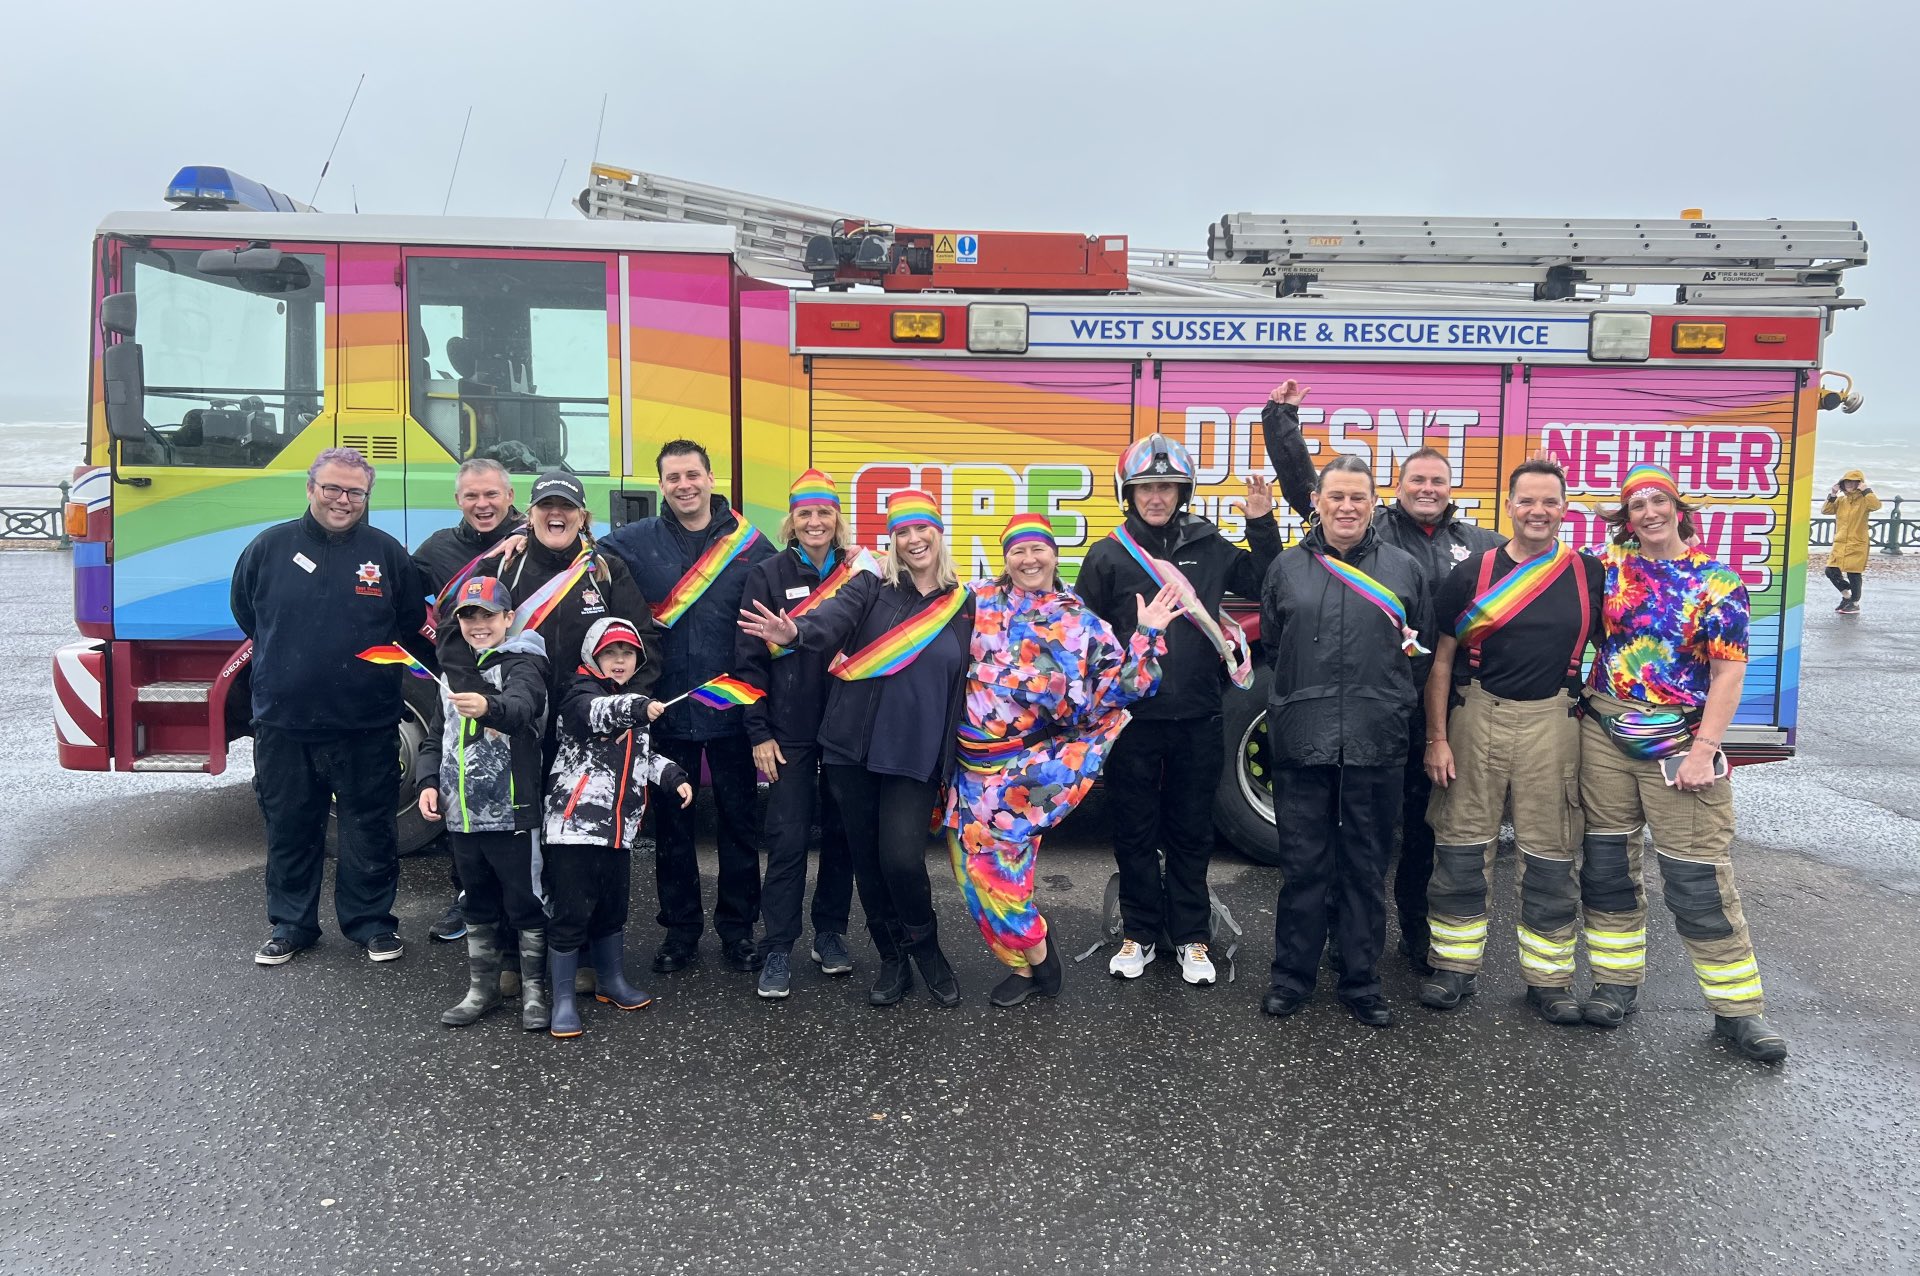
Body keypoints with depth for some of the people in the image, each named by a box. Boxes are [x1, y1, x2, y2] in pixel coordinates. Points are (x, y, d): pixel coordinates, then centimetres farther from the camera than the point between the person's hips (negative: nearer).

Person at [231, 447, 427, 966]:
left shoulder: (388, 553, 0)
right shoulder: (270, 546, 1)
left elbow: (412, 625, 10)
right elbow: (244, 613, 15)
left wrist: (373, 666, 4)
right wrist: (288, 660, 14)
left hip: (365, 726, -1)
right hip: (283, 723, 1)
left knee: (370, 828, 7)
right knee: (288, 828, 12)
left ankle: (371, 922, 22)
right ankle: (291, 924, 26)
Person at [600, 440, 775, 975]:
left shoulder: (750, 544, -3)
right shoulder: (635, 542, 0)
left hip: (731, 710, -1)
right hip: (667, 710, 1)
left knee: (738, 822, 10)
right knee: (671, 826, 11)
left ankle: (737, 927, 24)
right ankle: (680, 930, 25)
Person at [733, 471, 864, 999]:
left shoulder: (857, 572, 4)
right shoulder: (768, 575, -1)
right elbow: (748, 659, -3)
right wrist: (759, 734, -7)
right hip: (790, 731, -2)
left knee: (840, 832, 10)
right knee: (788, 838, -2)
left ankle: (830, 934, 26)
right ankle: (777, 951, 8)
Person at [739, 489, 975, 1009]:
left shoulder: (963, 605, 8)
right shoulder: (871, 588, 2)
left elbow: (968, 688, 13)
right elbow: (832, 619, -19)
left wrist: (958, 762, 9)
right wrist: (795, 632, -42)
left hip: (917, 759, 0)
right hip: (854, 752, 1)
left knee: (902, 858, -12)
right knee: (868, 860, 7)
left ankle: (926, 950, 16)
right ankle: (892, 960, 27)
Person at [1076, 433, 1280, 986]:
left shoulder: (1209, 546, 5)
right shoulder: (1108, 556, -1)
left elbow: (1264, 583, 14)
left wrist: (1262, 524, 2)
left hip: (1198, 719, 1)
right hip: (1132, 720, -1)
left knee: (1191, 833, 11)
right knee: (1135, 832, 9)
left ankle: (1190, 937, 24)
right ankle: (1139, 934, 24)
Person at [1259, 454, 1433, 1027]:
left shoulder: (1403, 568, 8)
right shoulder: (1287, 567, 9)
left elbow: (1424, 649, 13)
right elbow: (1271, 643, 14)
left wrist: (1393, 700, 5)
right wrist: (1304, 694, 8)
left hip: (1376, 743, 0)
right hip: (1302, 742, 0)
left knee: (1366, 867, 8)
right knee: (1302, 865, 6)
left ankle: (1361, 981, 21)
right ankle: (1293, 976, 19)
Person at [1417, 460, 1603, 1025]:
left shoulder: (1588, 574, 4)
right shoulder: (1472, 572, 1)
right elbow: (1442, 660, 2)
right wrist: (1436, 738, -2)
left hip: (1553, 722, 1)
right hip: (1476, 718, 0)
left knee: (1550, 855, 6)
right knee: (1462, 845, 5)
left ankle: (1549, 978, 19)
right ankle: (1455, 965, 18)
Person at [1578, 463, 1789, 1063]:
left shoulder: (1718, 584, -3)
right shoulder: (1608, 565, 4)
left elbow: (1728, 675, -6)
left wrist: (1703, 752, -13)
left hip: (1679, 746, -3)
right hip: (1604, 738, 3)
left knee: (1699, 880, -2)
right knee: (1607, 866, 9)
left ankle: (1737, 1008, 10)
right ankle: (1617, 984, 24)